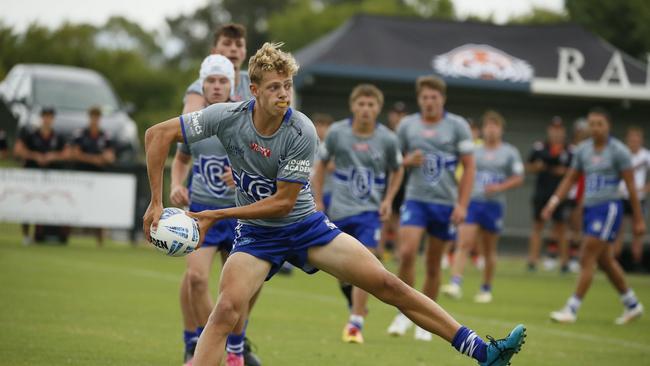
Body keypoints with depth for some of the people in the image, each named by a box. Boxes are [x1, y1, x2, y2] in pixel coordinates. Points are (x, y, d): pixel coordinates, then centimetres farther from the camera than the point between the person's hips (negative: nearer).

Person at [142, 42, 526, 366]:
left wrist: (217, 215, -18)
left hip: (306, 225, 0)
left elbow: (283, 202, -17)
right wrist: (157, 203, -15)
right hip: (256, 234, 0)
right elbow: (157, 134, -12)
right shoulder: (228, 117, -18)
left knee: (389, 284, -7)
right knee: (227, 310, -25)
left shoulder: (303, 132, -21)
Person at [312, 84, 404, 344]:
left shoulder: (387, 139, -6)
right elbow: (322, 164, 7)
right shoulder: (337, 132, -6)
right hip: (339, 210, 1)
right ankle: (355, 306, 37)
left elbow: (397, 171, 11)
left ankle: (355, 324, -10)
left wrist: (388, 200, -1)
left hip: (371, 211, -1)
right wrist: (318, 201, 3)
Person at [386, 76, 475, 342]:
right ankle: (404, 312, -5)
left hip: (446, 203, 0)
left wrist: (462, 204, -7)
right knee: (407, 253, -19)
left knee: (433, 264, 6)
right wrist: (408, 161, -9)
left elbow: (469, 167, 0)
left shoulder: (458, 126, -1)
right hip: (415, 200, 1)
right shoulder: (406, 125, 5)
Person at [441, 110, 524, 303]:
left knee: (489, 250, 9)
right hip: (471, 202, 1)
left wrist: (500, 187, -12)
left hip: (494, 205, -1)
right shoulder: (474, 151, 9)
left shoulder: (510, 153, 4)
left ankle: (486, 289, 22)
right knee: (464, 244, -15)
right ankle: (455, 284, -22)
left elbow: (518, 178, 3)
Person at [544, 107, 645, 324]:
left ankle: (571, 310, -8)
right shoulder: (583, 150, 8)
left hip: (609, 208, -7)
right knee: (605, 261, 13)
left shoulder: (618, 151, -8)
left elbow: (631, 186, -7)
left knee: (587, 259, -10)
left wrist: (638, 219, -8)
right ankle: (632, 305, 28)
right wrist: (553, 203, 3)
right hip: (590, 207, 7)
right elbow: (570, 178, 15)